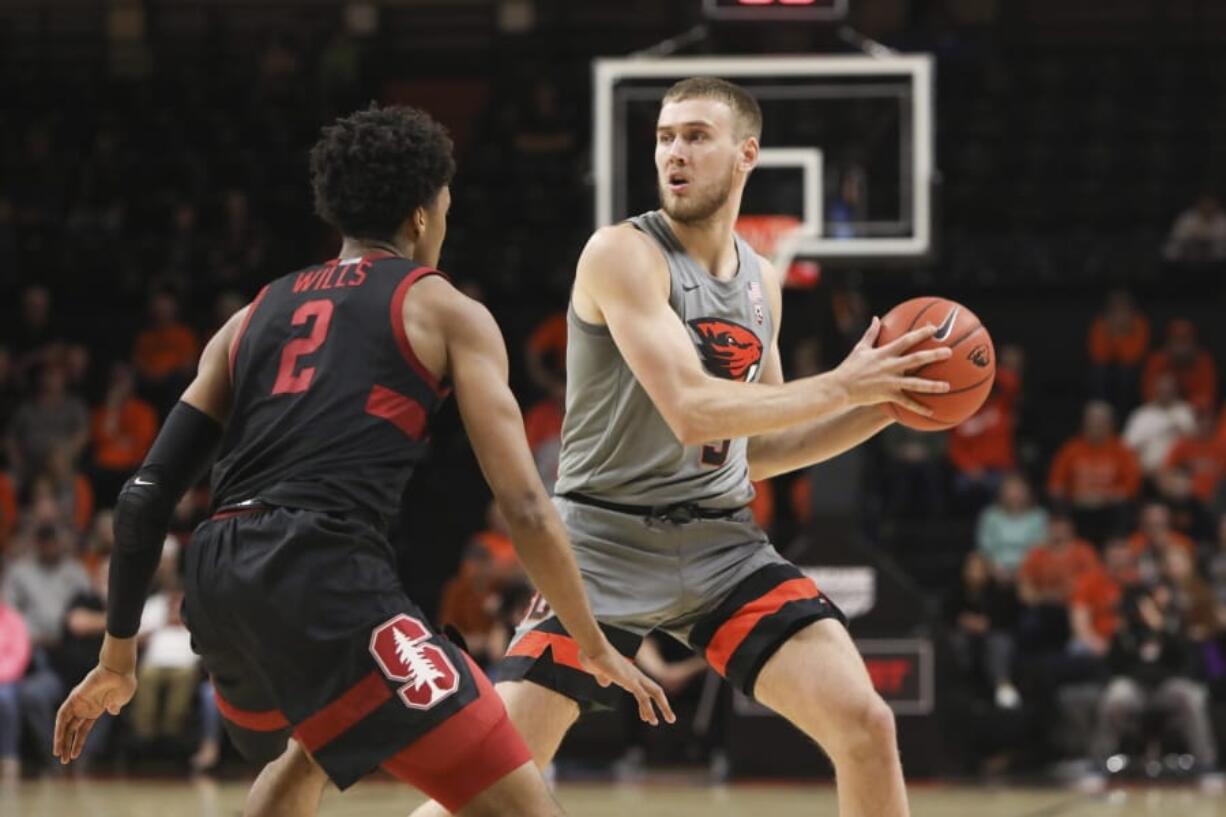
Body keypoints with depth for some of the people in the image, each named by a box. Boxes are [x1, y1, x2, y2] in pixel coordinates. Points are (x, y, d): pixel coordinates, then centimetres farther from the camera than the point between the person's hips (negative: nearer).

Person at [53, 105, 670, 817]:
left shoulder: (254, 317, 25)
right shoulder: (447, 311, 11)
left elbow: (147, 496, 20)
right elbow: (525, 507, 4)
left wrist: (118, 655, 29)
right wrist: (595, 648, 14)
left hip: (217, 582, 7)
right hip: (327, 578, -7)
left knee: (307, 750, 39)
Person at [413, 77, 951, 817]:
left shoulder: (761, 281, 10)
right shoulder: (624, 254, -12)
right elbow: (692, 411, -24)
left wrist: (882, 406, 5)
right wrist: (840, 387, -18)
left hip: (724, 544, 5)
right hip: (607, 541, -5)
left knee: (866, 725, -8)